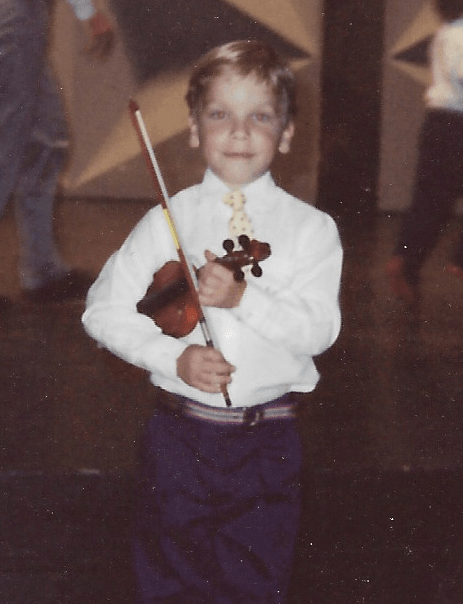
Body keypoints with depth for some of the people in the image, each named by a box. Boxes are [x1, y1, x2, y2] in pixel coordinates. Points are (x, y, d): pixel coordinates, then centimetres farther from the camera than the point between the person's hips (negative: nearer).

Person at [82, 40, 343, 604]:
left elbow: (319, 328, -11)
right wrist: (174, 357, -16)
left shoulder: (310, 228, -2)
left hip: (267, 436, 0)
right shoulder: (167, 221, -1)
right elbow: (105, 310, -2)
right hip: (179, 432, 1)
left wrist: (244, 296, -26)